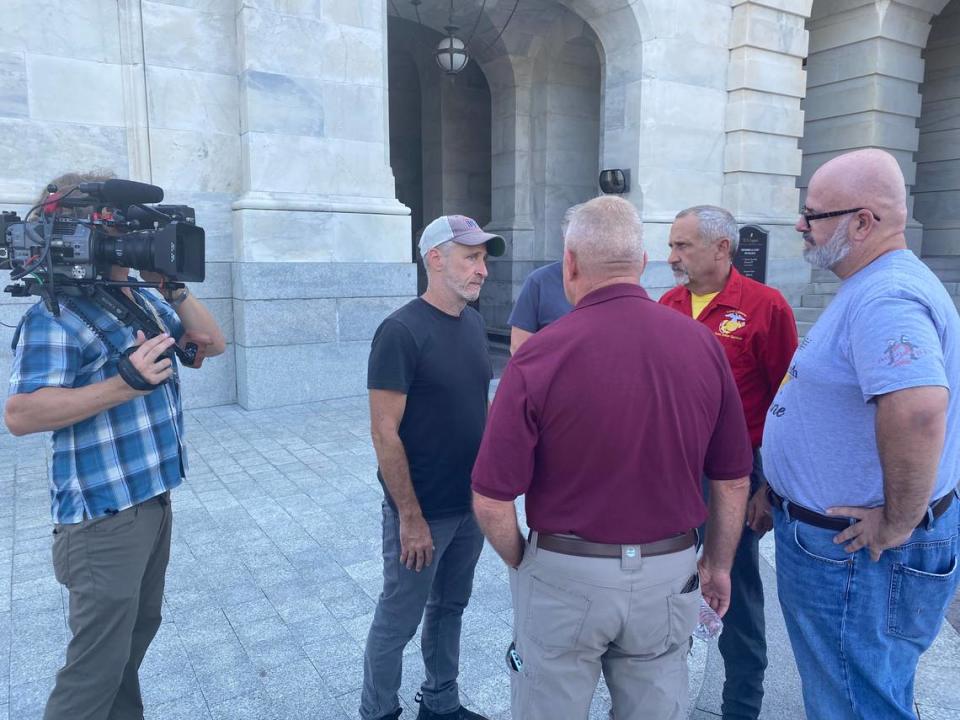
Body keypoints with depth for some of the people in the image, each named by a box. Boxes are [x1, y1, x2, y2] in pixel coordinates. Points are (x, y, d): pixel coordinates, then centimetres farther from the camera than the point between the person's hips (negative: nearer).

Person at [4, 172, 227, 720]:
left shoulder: (145, 300, 10)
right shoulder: (55, 315, -15)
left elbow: (213, 343, 10)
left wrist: (175, 289, -3)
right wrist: (126, 384, -31)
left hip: (154, 498, 9)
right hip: (105, 515, -8)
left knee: (140, 628, 23)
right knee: (98, 663, 3)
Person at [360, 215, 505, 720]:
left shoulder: (473, 322, 3)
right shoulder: (402, 331, -18)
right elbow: (384, 433, -19)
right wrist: (410, 516, -17)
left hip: (471, 502, 7)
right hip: (423, 509, -7)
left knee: (450, 606, 22)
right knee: (398, 619, 11)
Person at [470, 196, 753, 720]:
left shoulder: (539, 355, -19)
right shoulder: (702, 344, -7)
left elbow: (492, 501, -16)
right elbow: (732, 482, 1)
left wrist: (521, 564, 3)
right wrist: (718, 564, 16)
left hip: (566, 577, -3)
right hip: (668, 577, 4)